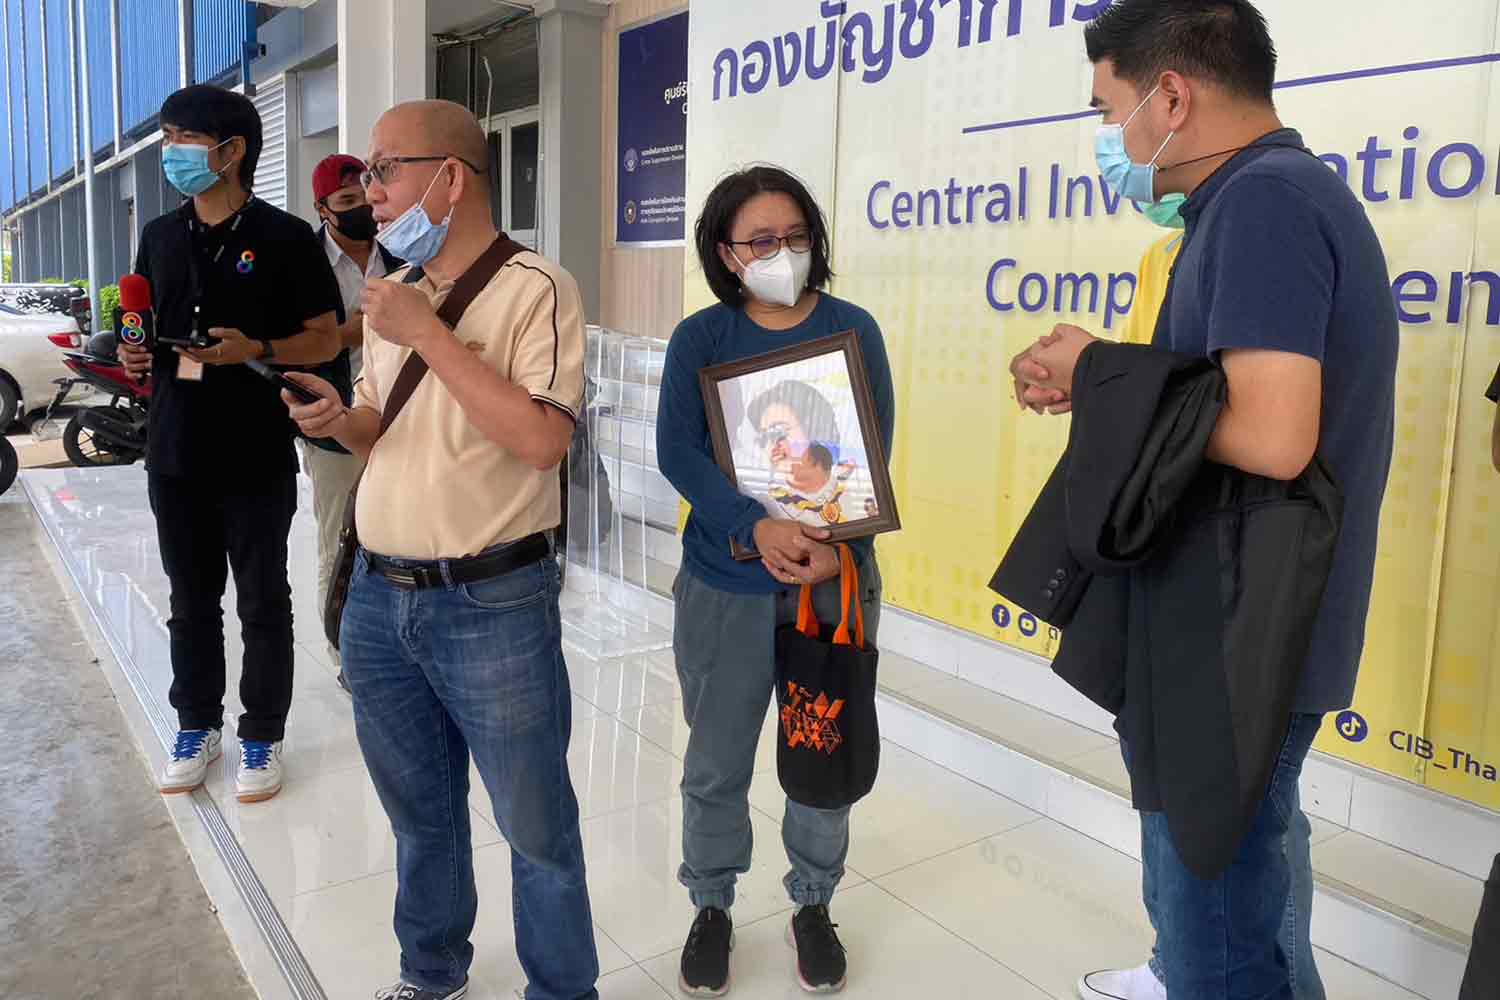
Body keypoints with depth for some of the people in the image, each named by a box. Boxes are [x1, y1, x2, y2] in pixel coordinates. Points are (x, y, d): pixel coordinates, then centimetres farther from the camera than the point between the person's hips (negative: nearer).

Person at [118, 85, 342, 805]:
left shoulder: (285, 238, -6)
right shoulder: (160, 236, 11)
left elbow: (325, 340, -5)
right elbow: (148, 329, 22)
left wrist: (255, 351, -21)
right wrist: (137, 356, -1)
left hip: (257, 457, -5)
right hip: (176, 455, 5)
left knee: (263, 603, 7)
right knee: (191, 600, 15)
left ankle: (262, 736, 21)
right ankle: (197, 727, 31)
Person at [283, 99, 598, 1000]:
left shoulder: (536, 289, -12)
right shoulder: (390, 296, 11)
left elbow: (544, 439, -24)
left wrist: (430, 334, -19)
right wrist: (340, 422, -3)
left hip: (493, 606, -7)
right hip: (379, 599, 7)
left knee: (536, 825, 9)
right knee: (420, 814, 23)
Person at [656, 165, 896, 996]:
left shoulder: (851, 329, 1)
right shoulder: (699, 338, 0)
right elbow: (677, 451, -12)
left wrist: (838, 552, -20)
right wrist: (757, 529, -26)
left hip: (835, 581, 1)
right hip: (724, 586, 0)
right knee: (717, 763, 11)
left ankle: (814, 905, 34)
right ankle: (711, 906, 33)